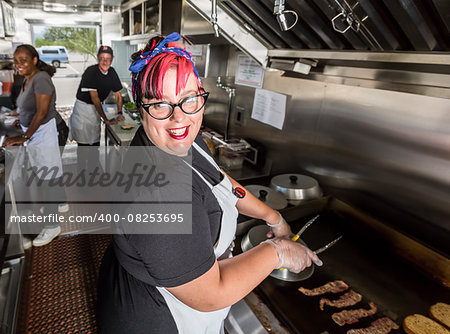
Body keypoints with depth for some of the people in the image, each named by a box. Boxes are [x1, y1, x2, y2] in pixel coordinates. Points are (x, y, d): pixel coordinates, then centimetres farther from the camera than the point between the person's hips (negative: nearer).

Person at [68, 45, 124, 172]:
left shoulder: (112, 73, -2)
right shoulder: (91, 72, -21)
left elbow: (118, 95, 4)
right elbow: (95, 98, -23)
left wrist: (120, 113, -9)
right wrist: (105, 119, -25)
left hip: (97, 108, 6)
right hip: (83, 107, -6)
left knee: (95, 141, 12)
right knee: (83, 142, 0)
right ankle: (82, 170, 12)